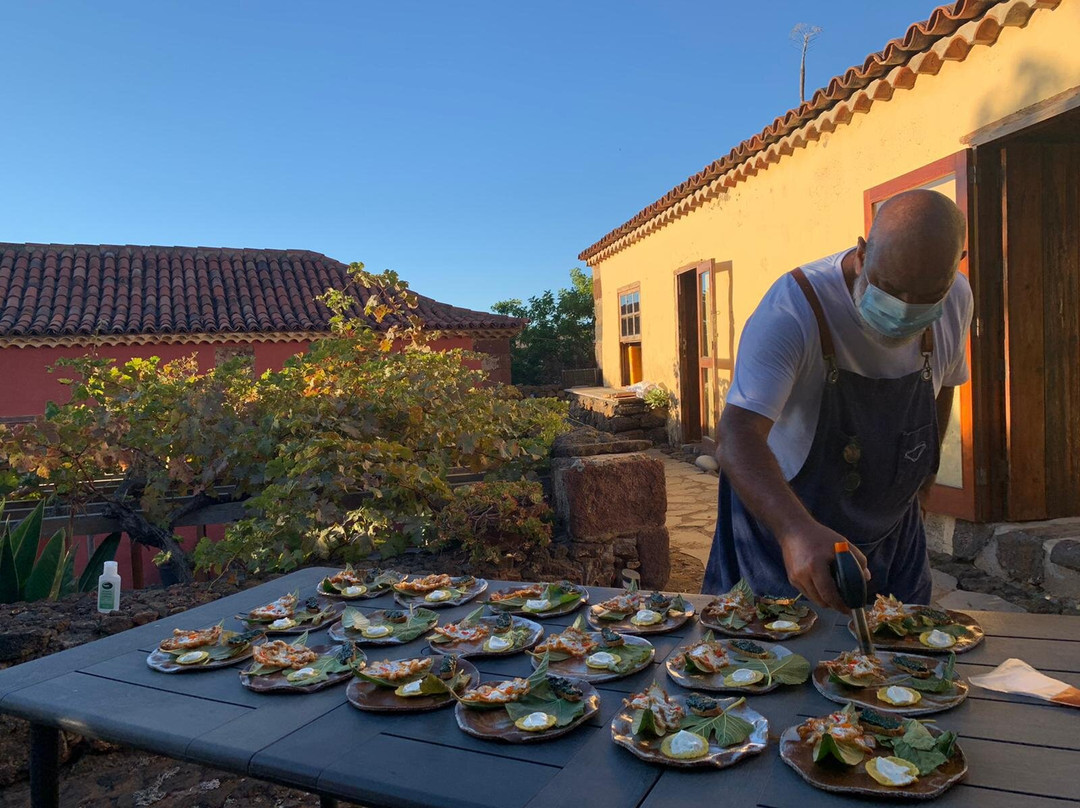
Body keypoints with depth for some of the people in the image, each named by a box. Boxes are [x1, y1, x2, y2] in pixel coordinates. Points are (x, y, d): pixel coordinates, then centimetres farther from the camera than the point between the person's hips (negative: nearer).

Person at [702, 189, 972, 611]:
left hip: (892, 528, 5)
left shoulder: (956, 300, -9)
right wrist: (797, 529, -57)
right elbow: (737, 435, -42)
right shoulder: (794, 308, -31)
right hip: (781, 516, -5)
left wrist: (924, 472, 16)